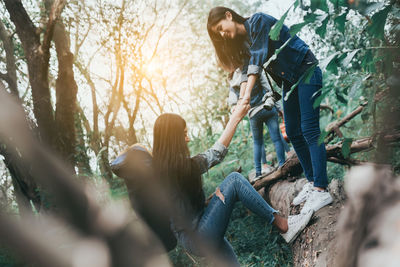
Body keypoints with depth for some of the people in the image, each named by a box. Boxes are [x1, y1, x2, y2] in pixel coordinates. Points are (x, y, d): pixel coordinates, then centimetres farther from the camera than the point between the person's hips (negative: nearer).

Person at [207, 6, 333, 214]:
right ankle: (312, 182, 14)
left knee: (309, 130, -15)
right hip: (290, 81, 9)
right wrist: (241, 102, -16)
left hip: (306, 71, -9)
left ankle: (321, 191, -15)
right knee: (293, 133, 6)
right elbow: (246, 72, -1)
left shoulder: (258, 21, -14)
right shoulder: (242, 42, 9)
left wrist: (248, 93, -31)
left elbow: (258, 58, -25)